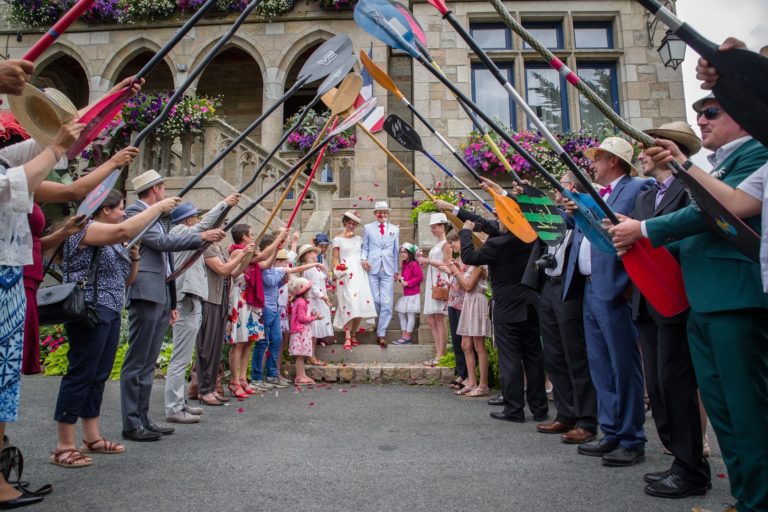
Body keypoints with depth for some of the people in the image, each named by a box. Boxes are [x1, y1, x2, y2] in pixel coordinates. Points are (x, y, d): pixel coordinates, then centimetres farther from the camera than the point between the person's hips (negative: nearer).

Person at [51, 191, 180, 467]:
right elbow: (124, 230, -27)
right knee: (80, 375, -6)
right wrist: (158, 206, -21)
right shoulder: (85, 228, -8)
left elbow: (127, 279, 21)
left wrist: (134, 255, 4)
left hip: (110, 313, 9)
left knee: (99, 376, 12)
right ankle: (64, 447, 1)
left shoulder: (113, 242, 19)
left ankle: (92, 438, 20)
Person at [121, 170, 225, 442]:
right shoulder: (135, 212, -4)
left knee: (148, 364, 11)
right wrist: (202, 237, -13)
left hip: (160, 297, 9)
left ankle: (142, 420, 18)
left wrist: (171, 304, 22)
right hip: (145, 295, -9)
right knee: (136, 363, -4)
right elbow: (163, 242, -17)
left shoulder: (155, 218, 22)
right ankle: (131, 425, 3)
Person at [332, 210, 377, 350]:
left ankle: (353, 335, 9)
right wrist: (337, 271, -14)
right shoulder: (338, 240, 6)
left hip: (359, 273, 4)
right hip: (346, 275, -4)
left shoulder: (359, 239, 17)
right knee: (349, 305, -14)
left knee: (361, 305, -3)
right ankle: (347, 338, -14)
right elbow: (336, 259, 1)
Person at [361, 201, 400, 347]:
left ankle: (381, 334, 2)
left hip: (388, 270, 1)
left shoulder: (395, 229, 13)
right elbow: (365, 247, 10)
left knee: (386, 303, -5)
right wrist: (364, 259, -9)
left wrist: (396, 271, 13)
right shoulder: (368, 228, 10)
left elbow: (396, 251, 14)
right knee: (374, 300, 1)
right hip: (372, 269, 0)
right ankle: (378, 323, 29)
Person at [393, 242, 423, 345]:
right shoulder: (404, 264, 13)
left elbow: (420, 277, -19)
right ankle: (404, 336, 16)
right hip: (405, 294, 10)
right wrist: (401, 279, 2)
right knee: (401, 313, 11)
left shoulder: (414, 264, -13)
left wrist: (407, 283, -18)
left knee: (410, 314, -5)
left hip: (413, 293, -10)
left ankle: (407, 338, 0)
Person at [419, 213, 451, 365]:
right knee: (431, 320, 6)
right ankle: (438, 354, 11)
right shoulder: (437, 244, 21)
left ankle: (441, 355, -6)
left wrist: (428, 261, -11)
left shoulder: (445, 243, -5)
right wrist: (425, 261, 9)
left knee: (439, 319, -9)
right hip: (432, 282, 9)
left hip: (440, 282, -9)